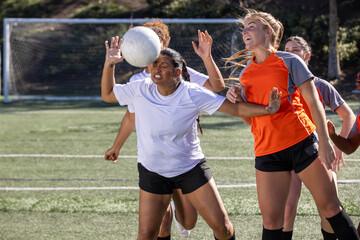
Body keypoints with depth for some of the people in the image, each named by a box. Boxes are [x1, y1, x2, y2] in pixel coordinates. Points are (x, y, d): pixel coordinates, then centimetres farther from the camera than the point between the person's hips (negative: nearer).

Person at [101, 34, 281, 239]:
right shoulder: (140, 90, -9)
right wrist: (109, 64, -9)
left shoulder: (193, 94, -15)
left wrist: (267, 109, -27)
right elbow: (107, 95, 6)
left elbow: (236, 108, -14)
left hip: (191, 167, -1)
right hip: (153, 171, 1)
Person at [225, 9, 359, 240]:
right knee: (271, 221, -3)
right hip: (267, 151, 4)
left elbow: (314, 102, -1)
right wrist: (236, 100, -2)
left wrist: (325, 141, -10)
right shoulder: (246, 73, 14)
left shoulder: (289, 61, 1)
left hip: (301, 142, -3)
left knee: (330, 207, -3)